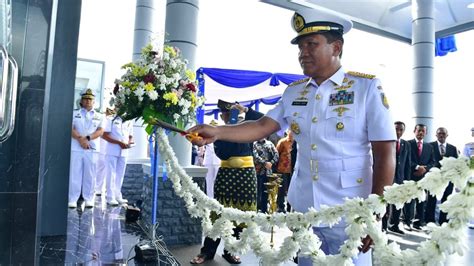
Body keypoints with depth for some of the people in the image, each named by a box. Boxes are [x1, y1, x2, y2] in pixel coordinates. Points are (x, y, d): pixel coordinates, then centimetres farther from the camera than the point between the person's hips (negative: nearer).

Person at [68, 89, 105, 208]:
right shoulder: (74, 113, 13)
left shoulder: (99, 116, 14)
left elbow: (100, 131, 2)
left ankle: (89, 199, 7)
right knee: (75, 174, -1)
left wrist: (87, 138, -13)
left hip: (92, 149, 1)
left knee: (90, 175, 1)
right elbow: (71, 128, 0)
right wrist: (80, 139, -15)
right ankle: (72, 199, 4)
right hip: (76, 148, 0)